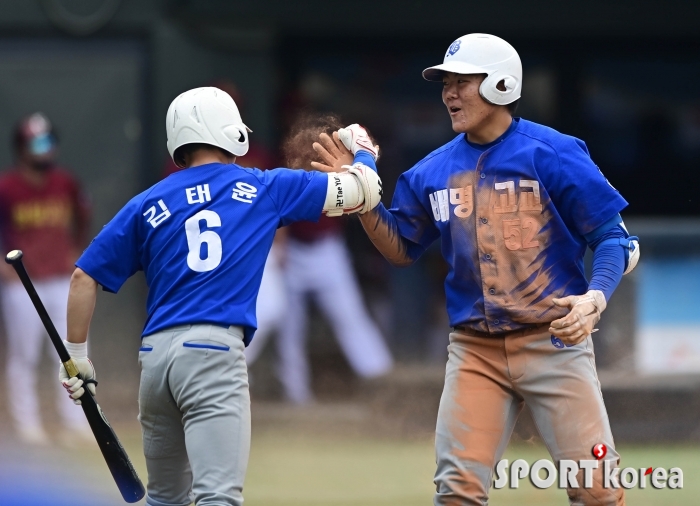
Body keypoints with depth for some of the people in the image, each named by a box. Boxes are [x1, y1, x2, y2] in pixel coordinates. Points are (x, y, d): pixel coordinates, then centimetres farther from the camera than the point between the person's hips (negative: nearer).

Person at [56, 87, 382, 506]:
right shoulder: (264, 189, 9)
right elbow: (365, 190, 16)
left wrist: (77, 355, 20)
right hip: (213, 349, -4)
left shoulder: (148, 205, 14)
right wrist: (362, 152, 38)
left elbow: (84, 277, 11)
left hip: (155, 354, 4)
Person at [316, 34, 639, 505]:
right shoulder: (434, 171, 8)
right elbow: (401, 248, 19)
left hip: (554, 341, -4)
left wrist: (594, 299, -23)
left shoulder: (553, 154, -7)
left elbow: (615, 239, -5)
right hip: (475, 350, 4)